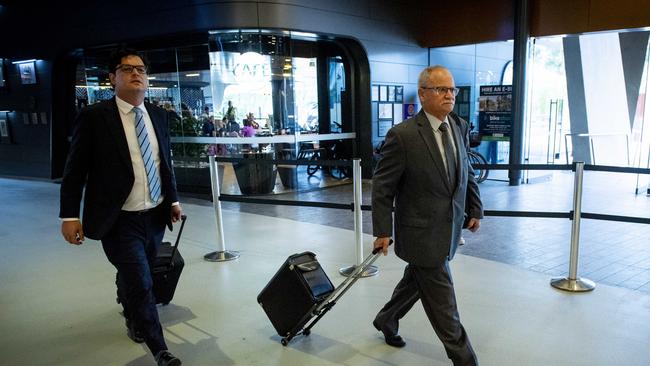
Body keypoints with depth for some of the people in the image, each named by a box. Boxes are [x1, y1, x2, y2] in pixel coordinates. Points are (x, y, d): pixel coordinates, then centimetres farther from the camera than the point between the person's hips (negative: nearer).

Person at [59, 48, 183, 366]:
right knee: (140, 285, -6)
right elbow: (75, 169, -7)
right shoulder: (94, 117, -9)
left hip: (155, 216, 5)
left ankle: (132, 319, 53)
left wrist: (173, 199, 16)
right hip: (119, 221, -5)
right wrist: (70, 215, -9)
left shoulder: (159, 115, 6)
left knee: (133, 278, 22)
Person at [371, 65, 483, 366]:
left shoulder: (460, 127, 3)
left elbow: (466, 172, 16)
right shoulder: (403, 135, -18)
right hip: (421, 234, -7)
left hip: (449, 228, 8)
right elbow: (382, 186, -13)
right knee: (442, 302, 2)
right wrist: (383, 231, -11)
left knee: (417, 281, 25)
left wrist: (475, 208, 14)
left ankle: (386, 320, 49)